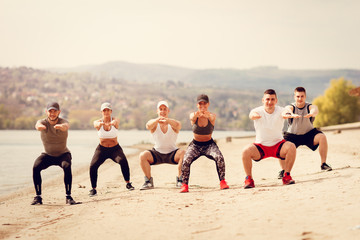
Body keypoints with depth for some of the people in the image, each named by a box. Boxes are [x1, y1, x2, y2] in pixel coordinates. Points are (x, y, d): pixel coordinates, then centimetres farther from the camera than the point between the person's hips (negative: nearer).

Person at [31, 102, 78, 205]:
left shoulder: (63, 122, -19)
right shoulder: (43, 122, -17)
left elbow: (66, 126, -45)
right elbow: (38, 124, -42)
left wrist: (61, 126, -72)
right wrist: (39, 126, -70)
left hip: (63, 154, -1)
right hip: (47, 155, 1)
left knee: (67, 167, -32)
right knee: (36, 167, -26)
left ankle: (68, 196, -22)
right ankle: (38, 197, -15)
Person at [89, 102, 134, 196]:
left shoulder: (115, 120, -8)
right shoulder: (98, 122, -6)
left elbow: (116, 121, -34)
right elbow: (96, 124, -31)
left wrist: (113, 123, -61)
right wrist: (100, 123, -58)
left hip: (115, 149, -1)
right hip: (102, 149, 1)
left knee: (123, 161, -29)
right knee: (93, 166, -21)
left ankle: (128, 183, -13)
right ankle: (93, 189, -6)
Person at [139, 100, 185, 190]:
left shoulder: (173, 123, -12)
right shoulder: (154, 124, -9)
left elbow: (178, 125, -38)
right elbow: (148, 126, -35)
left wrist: (167, 120, -61)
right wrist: (157, 120, -58)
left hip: (172, 153, -1)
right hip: (157, 153, 1)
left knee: (183, 153, -31)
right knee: (143, 155, -25)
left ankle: (179, 180, -15)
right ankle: (148, 181, -10)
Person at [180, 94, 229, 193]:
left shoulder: (211, 116, -10)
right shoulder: (194, 115, -10)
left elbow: (212, 118, -36)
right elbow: (192, 118, -35)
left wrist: (208, 116, -62)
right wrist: (196, 115, -62)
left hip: (209, 144, 0)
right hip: (195, 145, 0)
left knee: (219, 157, -29)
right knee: (186, 160, -26)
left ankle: (222, 182, -15)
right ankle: (184, 185, -13)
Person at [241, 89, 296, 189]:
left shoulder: (280, 110, -11)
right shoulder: (258, 111, -12)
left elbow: (284, 113, -36)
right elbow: (252, 114, -36)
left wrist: (286, 115, -62)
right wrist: (254, 115, -62)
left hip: (278, 145, 1)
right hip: (260, 146, -1)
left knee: (291, 147, -28)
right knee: (246, 151, -29)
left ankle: (287, 176, -10)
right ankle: (249, 179, -9)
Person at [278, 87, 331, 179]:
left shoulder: (310, 106, -19)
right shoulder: (290, 107, -18)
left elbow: (315, 110, -43)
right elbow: (287, 110, -43)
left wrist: (312, 113, -69)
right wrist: (292, 115, -68)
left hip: (309, 133, 0)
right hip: (292, 135, 0)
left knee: (322, 137, -27)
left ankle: (323, 164, -11)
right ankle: (283, 169, -3)